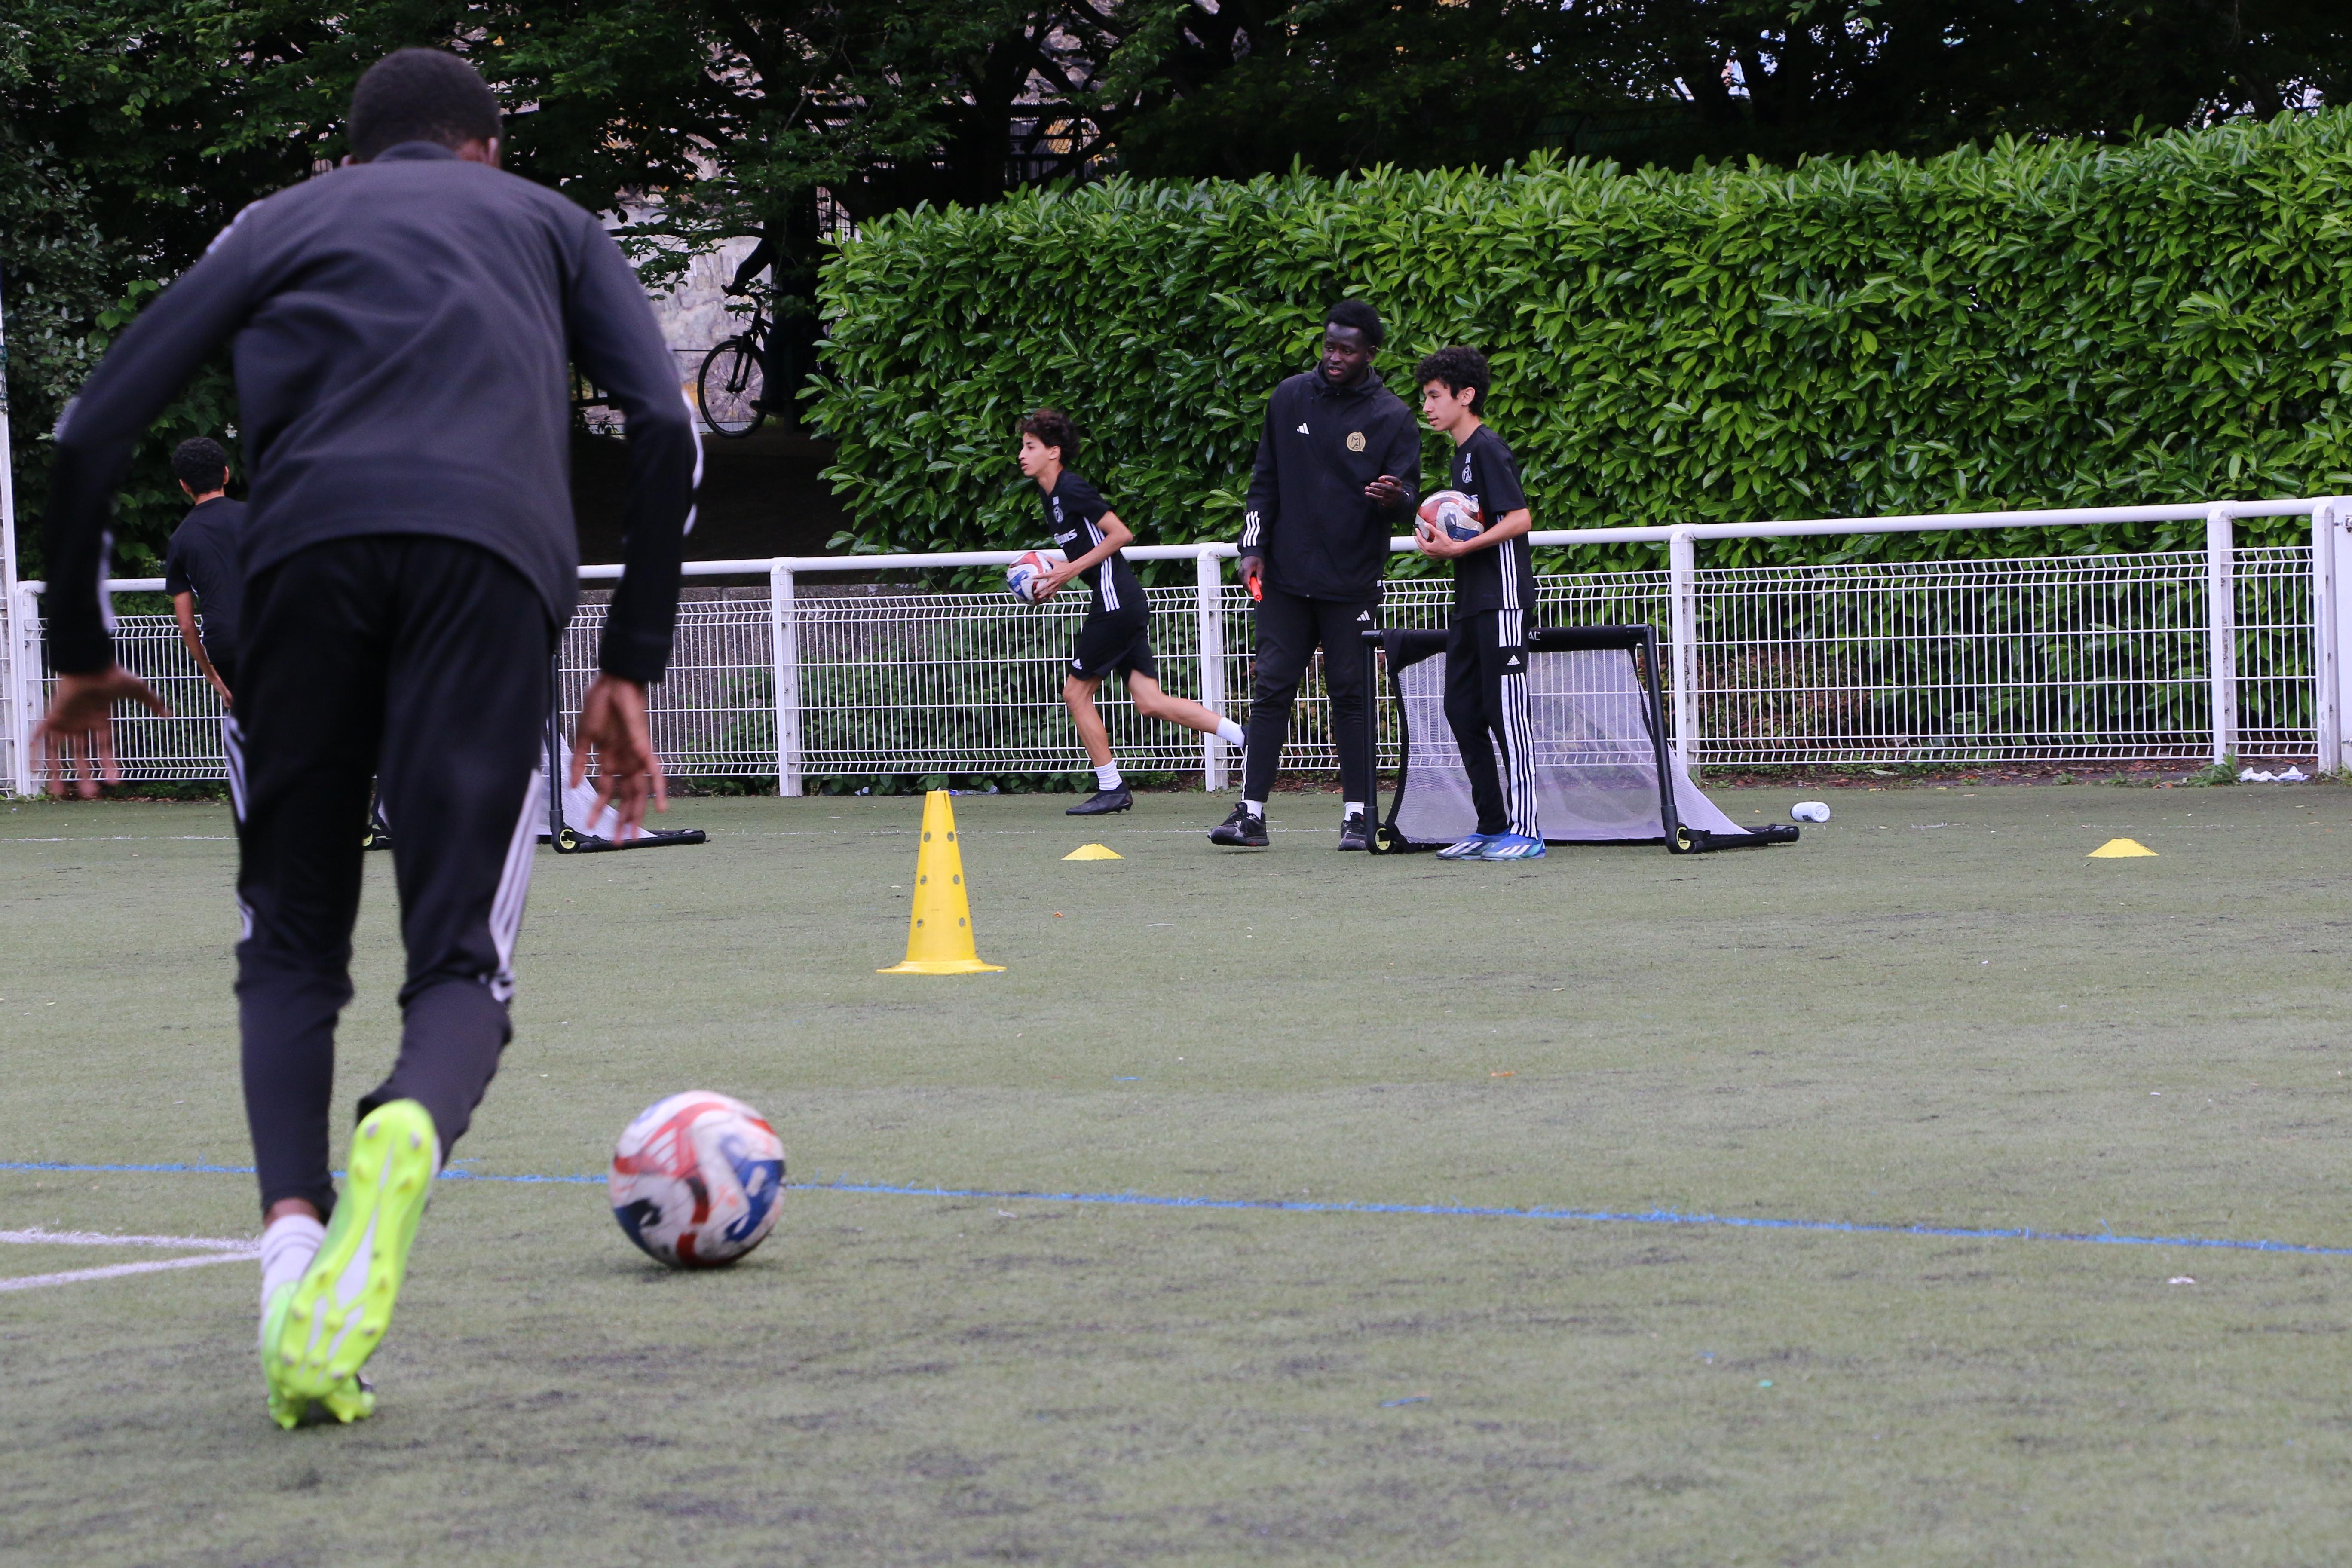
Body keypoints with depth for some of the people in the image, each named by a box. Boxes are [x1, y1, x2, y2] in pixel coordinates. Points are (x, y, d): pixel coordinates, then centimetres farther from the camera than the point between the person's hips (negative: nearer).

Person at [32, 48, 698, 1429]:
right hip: (494, 556, -1)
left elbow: (96, 430, 19)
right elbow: (668, 430, 14)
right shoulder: (549, 224, 30)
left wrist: (83, 654, 28)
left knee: (293, 951, 14)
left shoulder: (281, 222, 30)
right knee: (462, 961, 1)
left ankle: (293, 1234, -11)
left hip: (306, 551, 1)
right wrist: (631, 672, 17)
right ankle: (410, 1135, -34)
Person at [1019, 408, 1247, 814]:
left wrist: (1071, 569, -14)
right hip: (1126, 603, 9)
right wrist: (1056, 578, 12)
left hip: (1115, 603, -9)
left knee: (1076, 693, 0)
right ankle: (1246, 738, 0)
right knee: (1150, 701, 3)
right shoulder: (1051, 496, 17)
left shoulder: (1072, 490, -12)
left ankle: (1110, 788, 5)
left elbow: (1121, 535, -15)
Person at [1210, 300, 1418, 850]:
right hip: (1285, 578, 2)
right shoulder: (1290, 398, 7)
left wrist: (1395, 499, -27)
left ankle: (1357, 815, 6)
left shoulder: (1392, 417, -1)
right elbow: (1265, 479, 12)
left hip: (1353, 583, -2)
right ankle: (1251, 812, -1)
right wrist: (1253, 547, 4)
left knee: (1351, 695, 0)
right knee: (1271, 690, -1)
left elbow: (1406, 495, -3)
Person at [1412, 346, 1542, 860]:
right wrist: (1441, 544, 7)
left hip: (1502, 600, -10)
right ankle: (1492, 827, 14)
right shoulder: (1462, 455, 19)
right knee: (1462, 710, 9)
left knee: (1506, 713, -9)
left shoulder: (1487, 449, -11)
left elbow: (1519, 519, -19)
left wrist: (1459, 548, -20)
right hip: (1471, 604, 10)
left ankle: (1525, 831, -8)